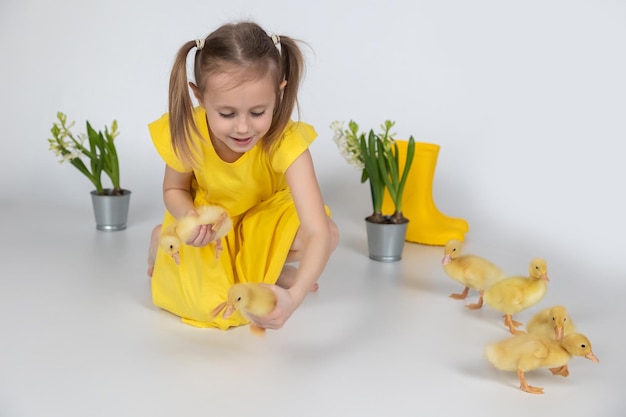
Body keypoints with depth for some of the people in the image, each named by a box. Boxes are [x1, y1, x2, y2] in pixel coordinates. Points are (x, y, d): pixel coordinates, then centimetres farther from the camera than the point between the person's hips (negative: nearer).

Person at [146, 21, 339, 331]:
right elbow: (174, 189, -6)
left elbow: (317, 232, -43)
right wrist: (188, 218, -30)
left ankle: (270, 270, 4)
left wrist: (294, 295, -60)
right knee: (210, 305, -23)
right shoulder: (185, 133, -29)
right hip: (211, 227, 0)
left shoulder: (286, 142, -36)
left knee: (329, 234, -29)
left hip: (266, 222, 0)